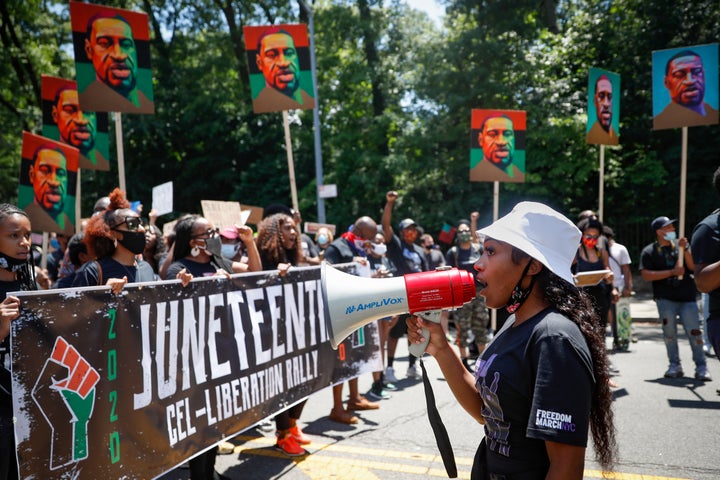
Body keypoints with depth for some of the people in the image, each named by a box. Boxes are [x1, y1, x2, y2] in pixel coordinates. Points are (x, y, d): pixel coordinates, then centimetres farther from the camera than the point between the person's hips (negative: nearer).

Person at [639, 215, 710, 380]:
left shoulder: (681, 244, 10)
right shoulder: (649, 251, 3)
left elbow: (693, 267, 2)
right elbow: (646, 275, -7)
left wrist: (685, 249, -11)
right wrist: (672, 272, -13)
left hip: (687, 297, 1)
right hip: (665, 299, -1)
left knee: (694, 332, -2)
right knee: (669, 333, 2)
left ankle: (701, 367, 5)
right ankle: (674, 365, 12)